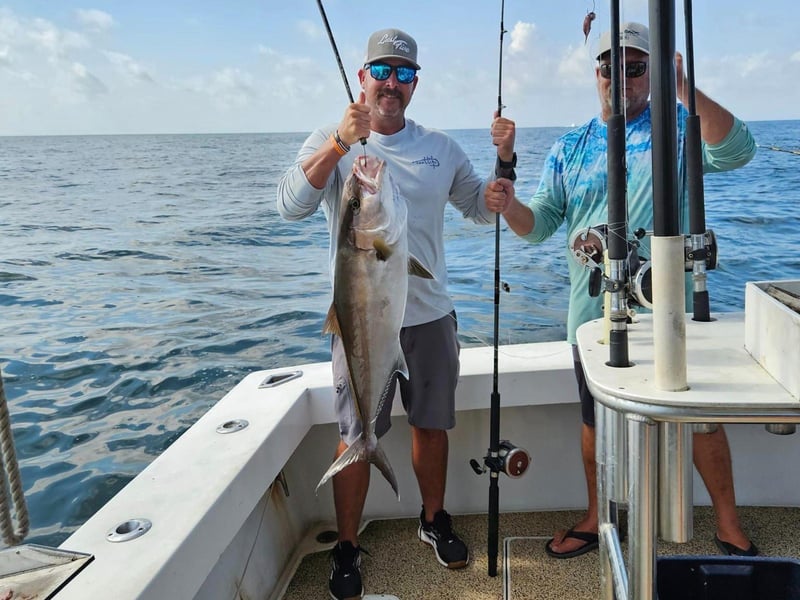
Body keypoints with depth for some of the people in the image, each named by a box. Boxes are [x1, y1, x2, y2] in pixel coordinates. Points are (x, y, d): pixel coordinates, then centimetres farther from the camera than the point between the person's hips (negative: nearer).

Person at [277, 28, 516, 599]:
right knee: (356, 437, 4)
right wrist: (342, 141, -31)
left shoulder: (440, 146, 9)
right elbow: (292, 205, -19)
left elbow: (485, 209, 14)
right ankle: (346, 548, 22)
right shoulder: (332, 142, -2)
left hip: (430, 314, 4)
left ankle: (435, 520, 38)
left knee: (432, 424, 16)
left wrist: (505, 159, -3)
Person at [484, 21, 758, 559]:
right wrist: (509, 206, -17)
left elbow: (737, 152, -20)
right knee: (596, 420, 14)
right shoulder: (570, 148, 8)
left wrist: (683, 87, -29)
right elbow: (541, 224, 4)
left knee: (702, 416, 8)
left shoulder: (679, 127, 1)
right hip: (594, 315, 3)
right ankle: (598, 520, 34)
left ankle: (729, 526, 29)